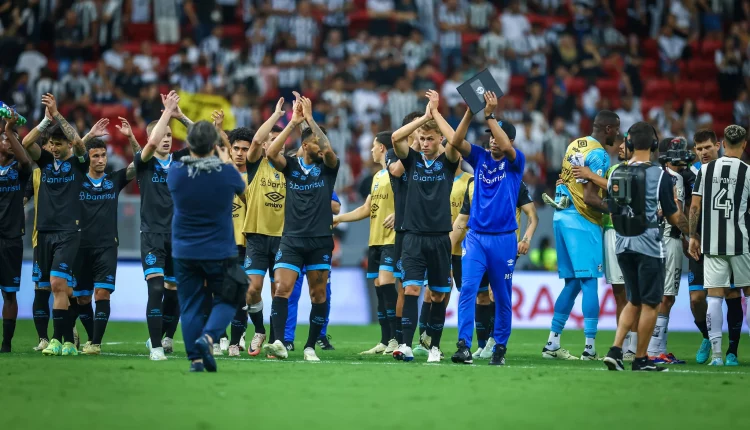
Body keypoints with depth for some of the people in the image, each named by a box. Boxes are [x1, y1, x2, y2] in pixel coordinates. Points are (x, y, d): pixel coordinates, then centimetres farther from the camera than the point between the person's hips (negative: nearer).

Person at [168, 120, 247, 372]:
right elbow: (242, 188, 10)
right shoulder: (226, 172, -14)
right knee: (226, 300, 11)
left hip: (184, 253, 2)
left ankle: (195, 359, 5)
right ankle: (208, 338, -14)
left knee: (190, 306, 9)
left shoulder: (176, 172, -9)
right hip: (220, 252, -2)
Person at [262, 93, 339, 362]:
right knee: (281, 289, -15)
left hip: (320, 241, 0)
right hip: (291, 239, 0)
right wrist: (293, 122, -16)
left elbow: (329, 150, -17)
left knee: (319, 296, 2)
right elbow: (271, 153, -12)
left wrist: (310, 119, -17)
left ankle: (310, 347, 11)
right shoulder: (291, 165, 7)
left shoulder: (328, 167, 5)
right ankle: (279, 343, -23)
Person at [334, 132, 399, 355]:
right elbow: (366, 209, 26)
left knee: (386, 283, -17)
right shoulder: (377, 176, 21)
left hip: (392, 239, -9)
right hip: (375, 240, 9)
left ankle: (396, 339, -14)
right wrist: (338, 218, 25)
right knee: (379, 288, 6)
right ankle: (385, 342, 9)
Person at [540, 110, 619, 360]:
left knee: (572, 283, 13)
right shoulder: (599, 154, -13)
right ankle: (590, 348, -9)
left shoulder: (574, 145, 14)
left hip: (562, 217, 9)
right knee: (589, 283, -6)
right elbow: (590, 197, -19)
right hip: (583, 221, -9)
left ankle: (552, 343, 13)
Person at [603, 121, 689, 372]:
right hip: (649, 245, -5)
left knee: (634, 302, 17)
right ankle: (641, 360, 9)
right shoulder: (659, 175, -11)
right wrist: (686, 227, 16)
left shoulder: (616, 174, 3)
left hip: (623, 245, 5)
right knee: (650, 304, 6)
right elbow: (673, 216, -5)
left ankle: (616, 349, 4)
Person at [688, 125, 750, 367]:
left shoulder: (706, 170, 4)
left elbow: (695, 206, 3)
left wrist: (693, 236, 13)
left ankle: (716, 353, -2)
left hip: (712, 244, 2)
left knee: (715, 296, 2)